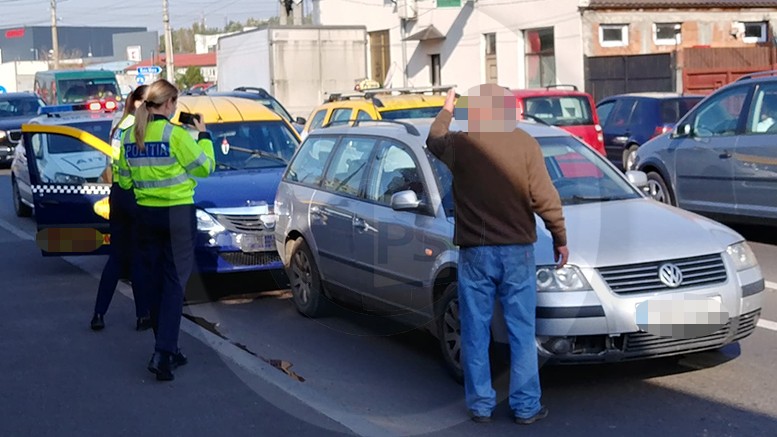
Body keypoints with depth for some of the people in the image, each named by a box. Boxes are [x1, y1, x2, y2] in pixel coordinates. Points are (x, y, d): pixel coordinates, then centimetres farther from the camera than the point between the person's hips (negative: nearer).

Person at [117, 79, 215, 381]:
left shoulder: (129, 137, 4)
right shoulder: (175, 134, -14)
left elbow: (124, 180, 11)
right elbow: (204, 167, -6)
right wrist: (203, 135, 7)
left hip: (145, 215, 6)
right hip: (177, 215, -6)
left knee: (153, 282, 12)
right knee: (174, 282, -4)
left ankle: (167, 349, 20)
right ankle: (163, 352, -13)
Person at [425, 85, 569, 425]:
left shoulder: (460, 144, -3)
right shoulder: (524, 144, -6)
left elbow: (433, 140, 21)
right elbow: (545, 199, -8)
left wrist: (447, 110, 39)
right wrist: (560, 239, 5)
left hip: (475, 253, 0)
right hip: (517, 250, 0)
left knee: (475, 334, 9)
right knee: (522, 333, 7)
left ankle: (480, 404, 15)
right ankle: (526, 406, 11)